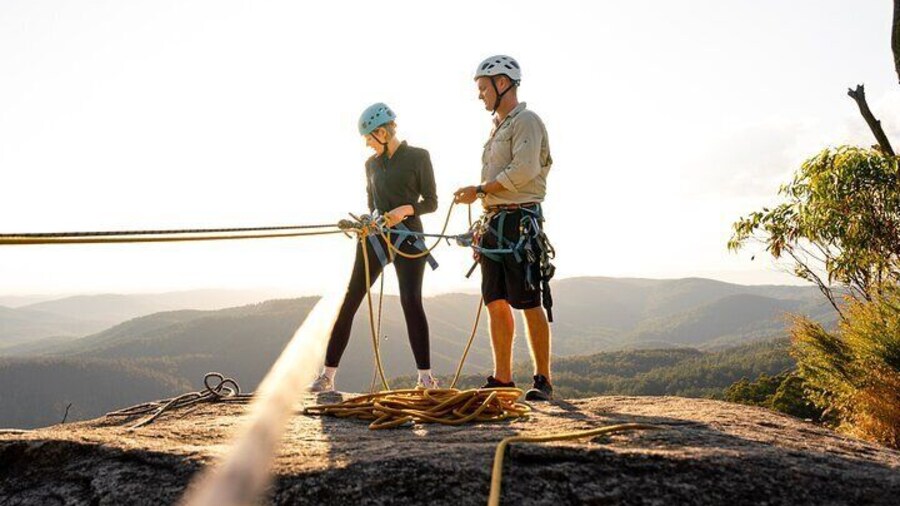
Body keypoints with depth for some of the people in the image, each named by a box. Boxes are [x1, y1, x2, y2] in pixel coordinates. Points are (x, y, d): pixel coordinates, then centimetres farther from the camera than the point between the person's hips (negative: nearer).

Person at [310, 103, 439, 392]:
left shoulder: (418, 157, 0)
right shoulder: (371, 164, 13)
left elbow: (431, 202, -3)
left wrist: (406, 209, -20)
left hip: (408, 237, -4)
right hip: (374, 237, 4)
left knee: (411, 301, -18)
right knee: (349, 302, -2)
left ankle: (426, 377, -10)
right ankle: (327, 375, 4)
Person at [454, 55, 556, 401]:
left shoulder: (526, 121, -5)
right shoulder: (498, 127, 23)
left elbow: (524, 170, -19)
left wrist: (480, 191, -13)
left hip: (520, 221, -9)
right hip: (494, 221, 9)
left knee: (530, 303, -8)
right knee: (496, 303, 7)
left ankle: (543, 380, -1)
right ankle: (502, 379, 12)